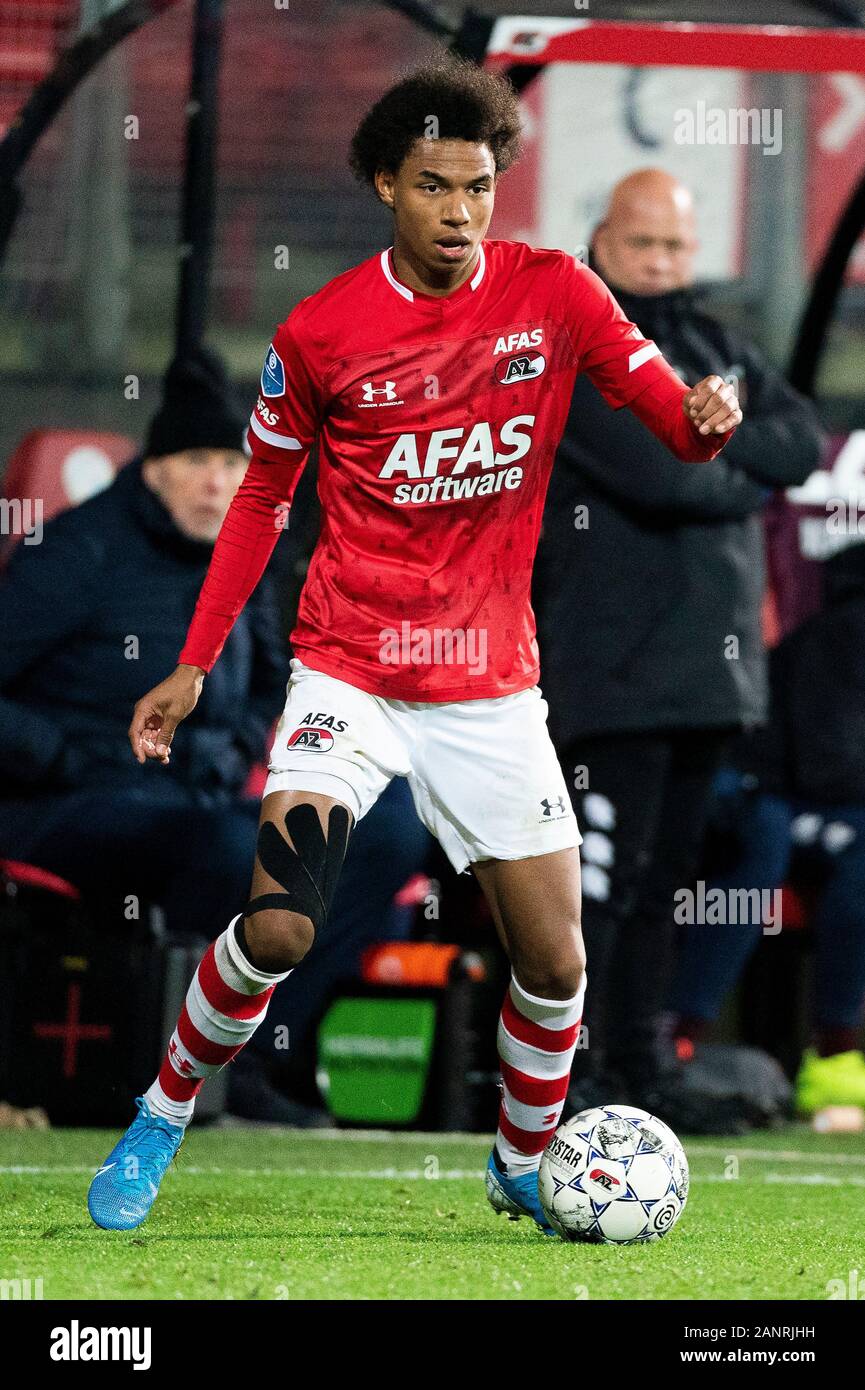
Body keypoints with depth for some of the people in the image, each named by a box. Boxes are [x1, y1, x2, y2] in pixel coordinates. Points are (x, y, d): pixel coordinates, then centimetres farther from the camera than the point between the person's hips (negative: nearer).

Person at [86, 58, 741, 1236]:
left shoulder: (552, 294, -3)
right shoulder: (321, 332, -5)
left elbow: (673, 412, -4)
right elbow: (262, 498, 7)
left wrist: (706, 419, -30)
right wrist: (196, 664, 5)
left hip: (493, 685, 2)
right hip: (349, 672, -2)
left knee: (553, 960, 0)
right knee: (277, 926, -18)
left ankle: (525, 1164, 26)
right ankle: (160, 1125, 5)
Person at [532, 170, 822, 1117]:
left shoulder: (716, 350, 19)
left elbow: (803, 439, 5)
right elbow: (653, 473, -19)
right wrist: (744, 480, -2)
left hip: (711, 662, 8)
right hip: (615, 663, -8)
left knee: (671, 863, 10)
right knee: (605, 863, -10)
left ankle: (638, 1056, 16)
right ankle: (562, 1060, -5)